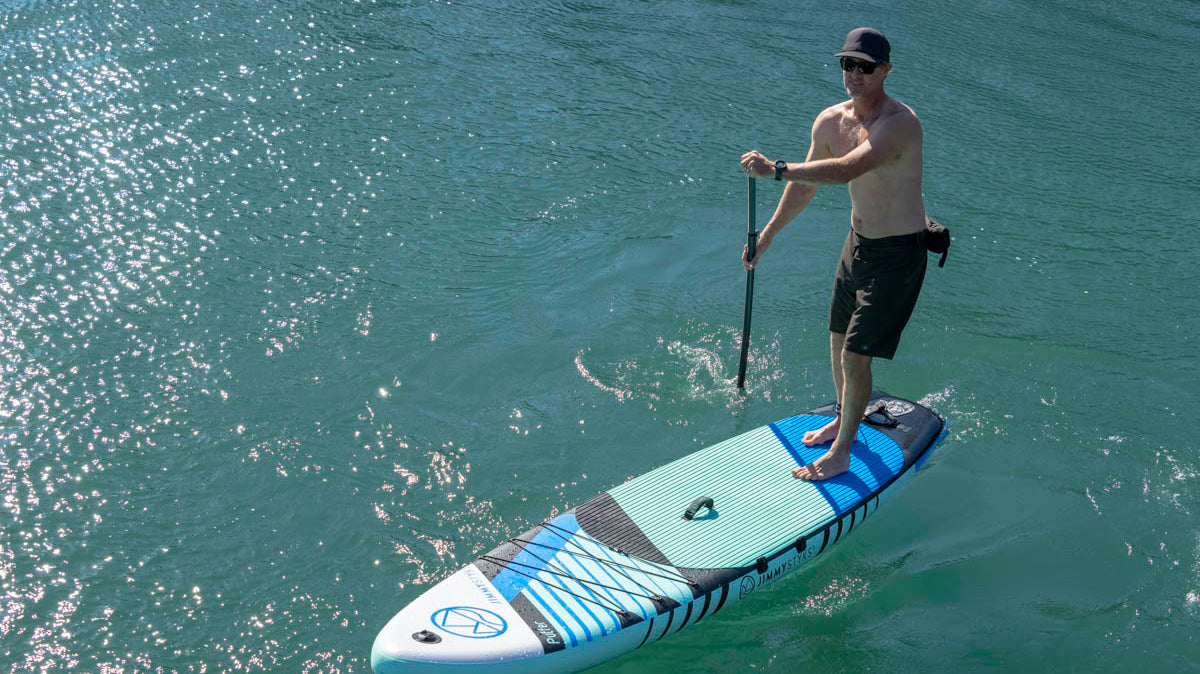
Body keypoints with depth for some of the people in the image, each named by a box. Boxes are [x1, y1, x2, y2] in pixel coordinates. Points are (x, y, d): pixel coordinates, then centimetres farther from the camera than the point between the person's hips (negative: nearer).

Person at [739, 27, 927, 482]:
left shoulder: (899, 122, -27)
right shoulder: (830, 122, -2)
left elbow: (845, 170, -42)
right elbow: (806, 185, 12)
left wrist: (774, 169, -44)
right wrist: (768, 234, 18)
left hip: (897, 255, -8)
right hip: (857, 242, 8)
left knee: (856, 357, -5)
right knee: (839, 342, 21)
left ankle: (840, 454, 13)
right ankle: (843, 421, 45)